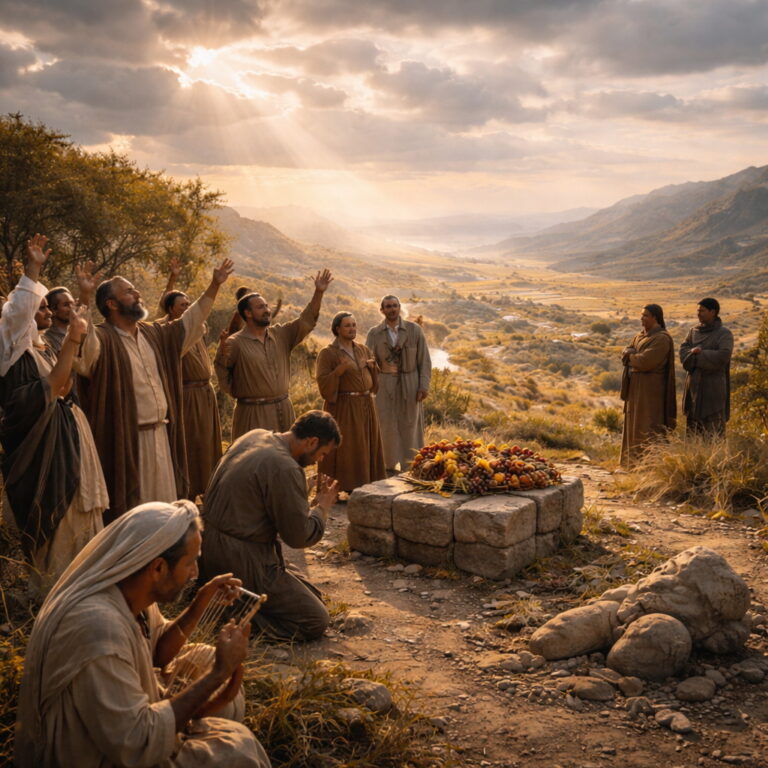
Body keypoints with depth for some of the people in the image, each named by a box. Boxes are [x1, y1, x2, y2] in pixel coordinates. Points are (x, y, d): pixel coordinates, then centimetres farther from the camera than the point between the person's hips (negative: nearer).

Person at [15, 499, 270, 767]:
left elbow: (158, 651, 12)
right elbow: (135, 744, -30)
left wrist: (203, 598, -4)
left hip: (116, 737, 8)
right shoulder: (98, 626, -33)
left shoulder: (128, 593, -7)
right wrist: (218, 671, -24)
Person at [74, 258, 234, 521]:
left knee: (164, 505, 17)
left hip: (160, 435, 7)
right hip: (125, 440, -7)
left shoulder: (153, 334, 11)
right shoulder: (102, 340, -13)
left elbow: (188, 323, 24)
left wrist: (214, 286, 23)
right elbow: (81, 354, -35)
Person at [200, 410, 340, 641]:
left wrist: (313, 499, 15)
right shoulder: (285, 469, -23)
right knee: (316, 621, -6)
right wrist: (323, 507, 3)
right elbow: (299, 536, -15)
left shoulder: (255, 436, 6)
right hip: (241, 560, -10)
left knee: (311, 592, 18)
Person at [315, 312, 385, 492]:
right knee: (343, 451, -3)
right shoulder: (327, 353, -9)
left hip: (365, 407, 6)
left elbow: (374, 377, 16)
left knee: (365, 449, 11)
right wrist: (340, 370, -29)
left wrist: (372, 366, -4)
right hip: (343, 409, -6)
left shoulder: (363, 349, 9)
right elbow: (323, 383, -15)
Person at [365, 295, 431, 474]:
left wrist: (424, 385, -8)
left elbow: (424, 360, -1)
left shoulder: (414, 330, -3)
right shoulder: (374, 334, -1)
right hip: (385, 386, 0)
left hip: (410, 385, 0)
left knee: (410, 427, 6)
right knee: (388, 427, 2)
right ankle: (390, 467, 16)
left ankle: (410, 468, 17)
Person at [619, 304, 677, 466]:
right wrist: (636, 355, -15)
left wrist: (631, 356, -5)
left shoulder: (661, 339, -15)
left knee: (647, 428, -5)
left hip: (650, 389, -9)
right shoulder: (641, 336, 13)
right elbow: (625, 354, 6)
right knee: (635, 424, 12)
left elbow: (645, 361, -24)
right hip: (636, 387, 9)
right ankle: (635, 461, 19)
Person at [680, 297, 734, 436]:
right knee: (693, 425, 8)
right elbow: (683, 352, 1)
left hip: (713, 387, -6)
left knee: (713, 430, -6)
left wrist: (696, 356, -13)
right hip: (694, 385, 6)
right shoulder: (694, 331, 10)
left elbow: (723, 356, -21)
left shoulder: (724, 334, -7)